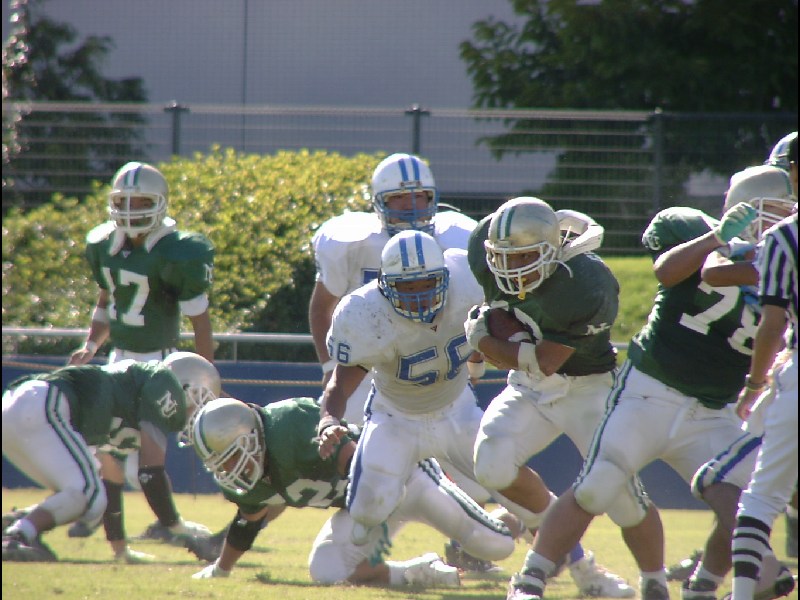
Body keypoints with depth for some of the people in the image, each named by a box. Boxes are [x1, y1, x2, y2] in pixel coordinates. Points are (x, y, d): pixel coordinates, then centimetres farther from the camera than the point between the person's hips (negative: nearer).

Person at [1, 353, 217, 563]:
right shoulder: (164, 383, 7)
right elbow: (150, 469, -1)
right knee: (89, 497, -10)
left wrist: (121, 549, 33)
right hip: (40, 408, -9)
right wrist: (180, 530, 6)